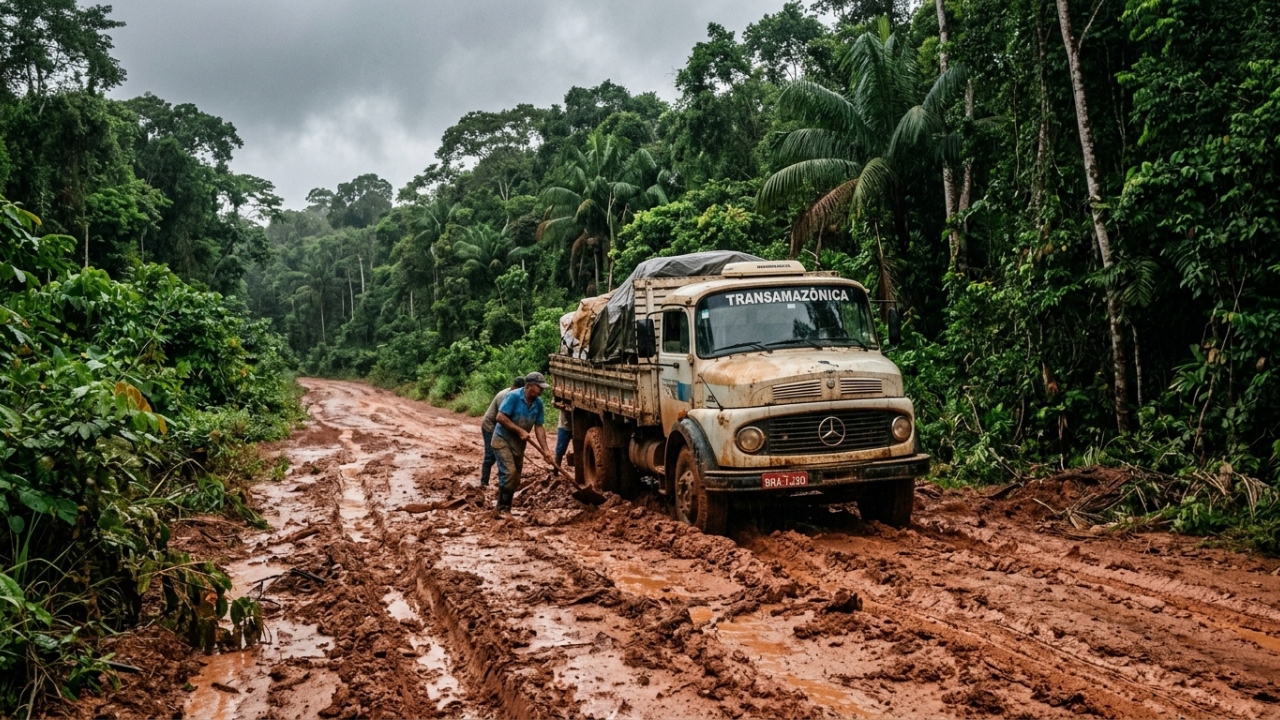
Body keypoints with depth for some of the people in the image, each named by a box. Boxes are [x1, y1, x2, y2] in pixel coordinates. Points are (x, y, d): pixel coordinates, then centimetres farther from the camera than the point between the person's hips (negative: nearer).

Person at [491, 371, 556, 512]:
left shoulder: (538, 403, -3)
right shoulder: (513, 396, -20)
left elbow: (539, 428, 0)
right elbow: (500, 417, -24)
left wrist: (545, 450, -7)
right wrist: (520, 431, -25)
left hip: (519, 444, 7)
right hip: (503, 440, -7)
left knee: (515, 480, 9)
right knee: (509, 473, -20)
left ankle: (507, 507, 21)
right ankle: (502, 508, -11)